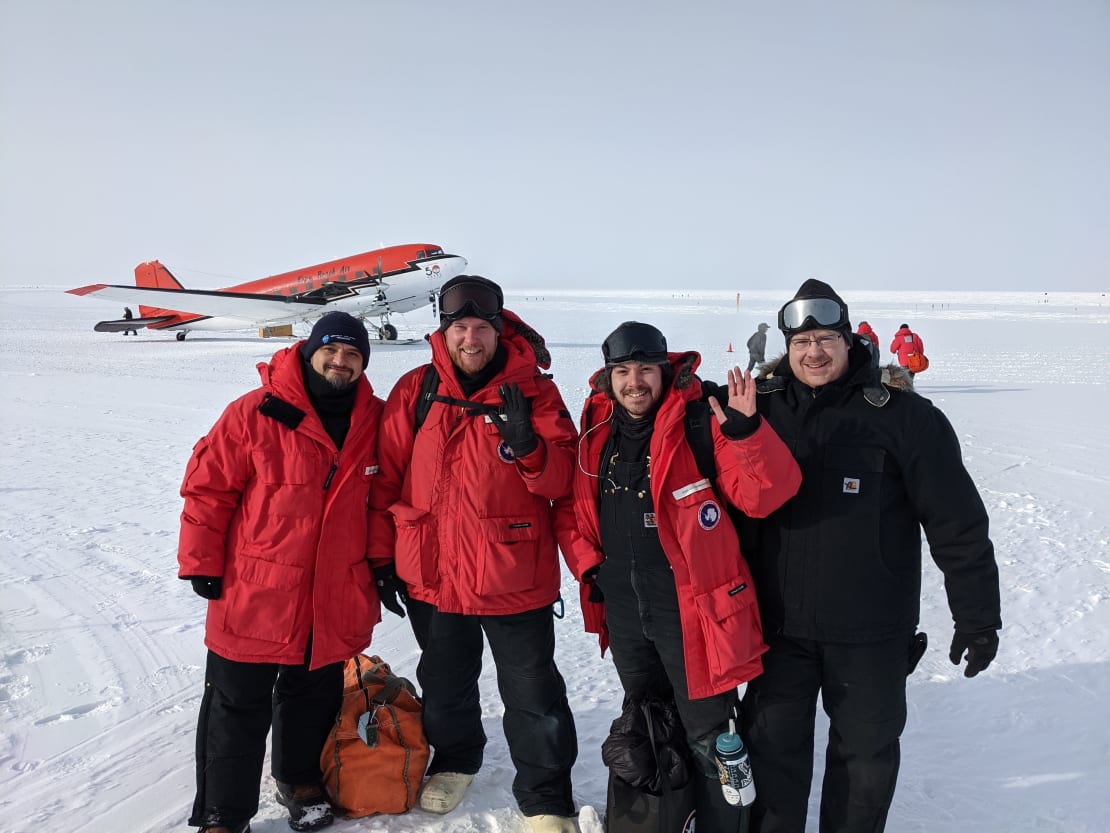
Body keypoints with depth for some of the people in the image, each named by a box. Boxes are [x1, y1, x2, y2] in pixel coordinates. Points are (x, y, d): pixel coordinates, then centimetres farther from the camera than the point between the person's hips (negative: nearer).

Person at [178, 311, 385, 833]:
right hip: (254, 593, -3)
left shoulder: (376, 420, 0)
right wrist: (201, 564, -6)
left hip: (335, 599, 4)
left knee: (313, 696, 20)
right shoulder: (255, 414, -13)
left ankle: (299, 780, 43)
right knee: (238, 707, 8)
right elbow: (207, 487, -8)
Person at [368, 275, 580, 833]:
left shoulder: (533, 391, -6)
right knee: (444, 685, 23)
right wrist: (383, 557, 5)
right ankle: (455, 761, 50)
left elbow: (563, 480, -10)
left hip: (513, 576, -2)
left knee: (534, 698, 6)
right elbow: (387, 478, 4)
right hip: (431, 575, 3)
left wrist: (527, 446, -30)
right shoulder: (414, 391, -1)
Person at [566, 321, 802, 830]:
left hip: (691, 610, -6)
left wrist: (746, 433, -37)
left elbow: (766, 495, -22)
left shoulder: (702, 423, -14)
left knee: (708, 739, 6)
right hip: (622, 611, 6)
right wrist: (587, 561, 2)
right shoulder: (597, 430, 1)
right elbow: (580, 503, 14)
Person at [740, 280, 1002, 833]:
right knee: (772, 746, 12)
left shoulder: (904, 415, -10)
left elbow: (957, 522, -7)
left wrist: (977, 616, -6)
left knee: (866, 751, 15)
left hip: (871, 632, -2)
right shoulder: (762, 408, -1)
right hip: (779, 625, 2)